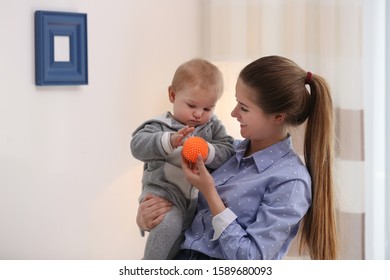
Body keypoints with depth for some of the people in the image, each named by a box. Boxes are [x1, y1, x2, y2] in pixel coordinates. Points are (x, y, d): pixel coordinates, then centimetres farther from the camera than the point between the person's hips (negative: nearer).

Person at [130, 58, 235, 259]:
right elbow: (138, 145, -20)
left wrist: (209, 153, -25)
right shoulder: (161, 126, -3)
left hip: (200, 196, 5)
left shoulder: (214, 126, 9)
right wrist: (169, 141, -38)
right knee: (169, 224, -31)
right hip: (165, 191, -5)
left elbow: (227, 153, -3)